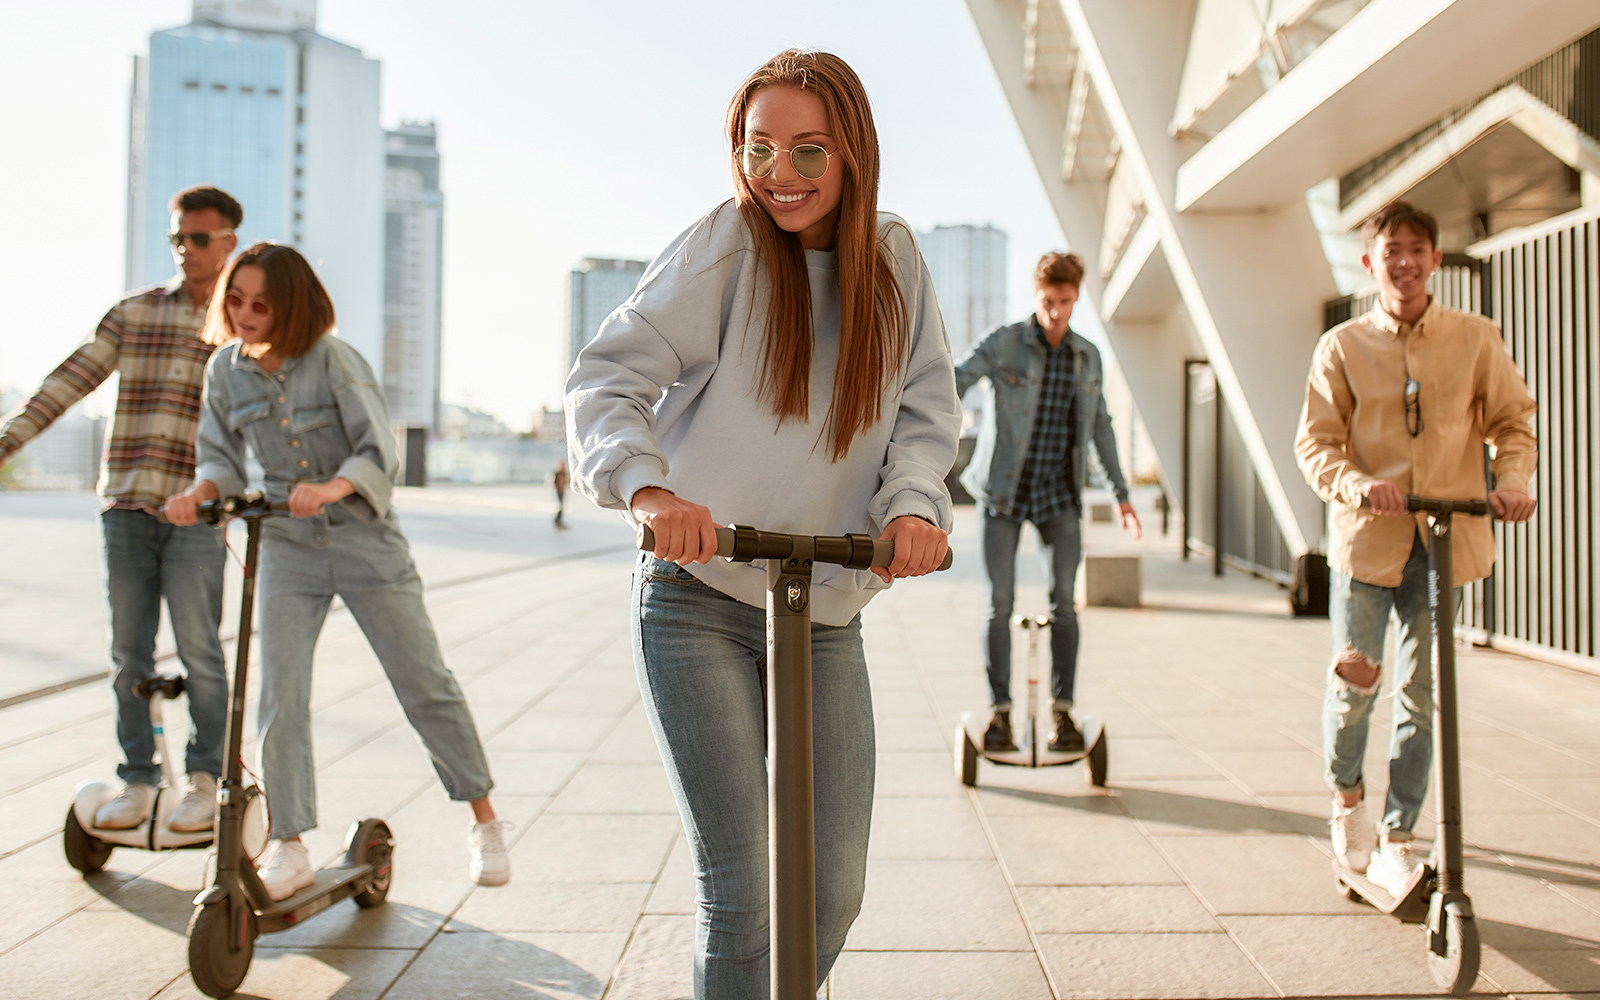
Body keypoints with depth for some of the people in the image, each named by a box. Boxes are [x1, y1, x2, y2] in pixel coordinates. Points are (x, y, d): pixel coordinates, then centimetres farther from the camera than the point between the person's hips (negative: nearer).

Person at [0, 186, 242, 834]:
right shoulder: (133, 312, 12)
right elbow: (70, 381, 8)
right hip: (126, 506, 3)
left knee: (198, 649, -3)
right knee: (128, 652, 6)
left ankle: (207, 778, 13)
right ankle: (137, 781, 18)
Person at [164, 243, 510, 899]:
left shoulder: (333, 360, -13)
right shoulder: (226, 369, 0)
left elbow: (380, 454, -19)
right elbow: (222, 456, 8)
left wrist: (330, 487, -37)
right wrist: (199, 492, -14)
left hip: (366, 541, -3)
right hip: (286, 548, 3)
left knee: (426, 685, 3)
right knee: (280, 696, -3)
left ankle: (484, 821, 18)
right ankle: (290, 849, 11)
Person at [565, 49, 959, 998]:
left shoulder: (893, 256, 5)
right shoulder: (724, 245, -8)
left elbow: (927, 408, 5)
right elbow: (609, 376, -14)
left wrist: (914, 500, -16)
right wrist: (646, 485, -34)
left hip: (828, 614, 4)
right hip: (698, 603, -4)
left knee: (834, 889, 9)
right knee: (742, 891, -5)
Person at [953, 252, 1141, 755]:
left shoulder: (1088, 357, 6)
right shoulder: (1002, 343, -6)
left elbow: (1100, 426, 16)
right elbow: (953, 382, -18)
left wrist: (1121, 494, 17)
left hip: (1058, 490, 3)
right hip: (1002, 488, -2)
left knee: (1063, 599, -7)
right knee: (1000, 602, -4)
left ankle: (1062, 711, 5)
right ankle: (999, 713, 8)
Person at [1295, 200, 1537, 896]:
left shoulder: (1476, 339, 6)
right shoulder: (1342, 348, 3)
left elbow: (1513, 421, 12)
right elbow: (1315, 442, -1)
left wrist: (1512, 480, -8)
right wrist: (1357, 485, -21)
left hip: (1446, 537, 1)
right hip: (1367, 535, -1)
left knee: (1421, 693, 4)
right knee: (1355, 674, -6)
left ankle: (1396, 842, 16)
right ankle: (1346, 796, 24)